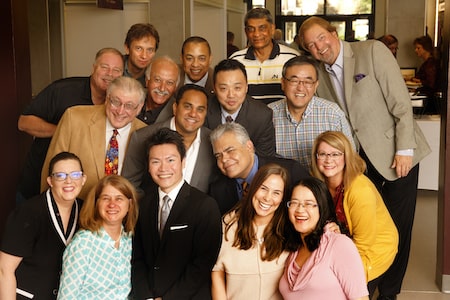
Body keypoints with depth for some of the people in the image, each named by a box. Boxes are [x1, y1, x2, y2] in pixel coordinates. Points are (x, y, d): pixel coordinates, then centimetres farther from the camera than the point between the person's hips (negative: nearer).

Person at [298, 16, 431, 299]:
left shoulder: (372, 51, -11)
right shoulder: (321, 75, 4)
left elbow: (401, 102, -13)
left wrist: (404, 150, -16)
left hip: (396, 154, -4)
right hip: (359, 159, 4)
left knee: (397, 228, 2)